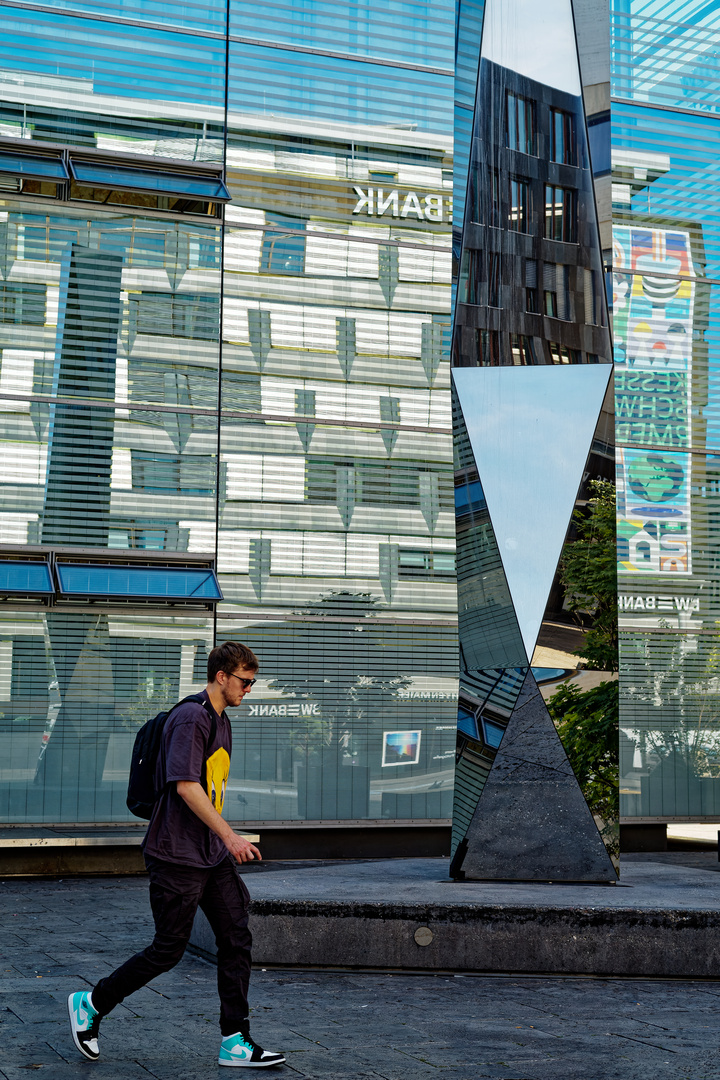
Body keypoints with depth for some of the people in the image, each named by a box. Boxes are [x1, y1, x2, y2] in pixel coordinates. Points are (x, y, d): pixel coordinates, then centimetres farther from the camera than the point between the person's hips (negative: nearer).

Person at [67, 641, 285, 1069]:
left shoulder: (221, 721, 15)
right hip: (177, 856, -9)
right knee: (168, 950, -1)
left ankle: (236, 1042, 8)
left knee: (237, 939, 3)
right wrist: (229, 835, -24)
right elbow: (186, 786, -23)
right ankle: (91, 1004, 18)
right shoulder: (190, 718, -16)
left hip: (212, 856, 9)